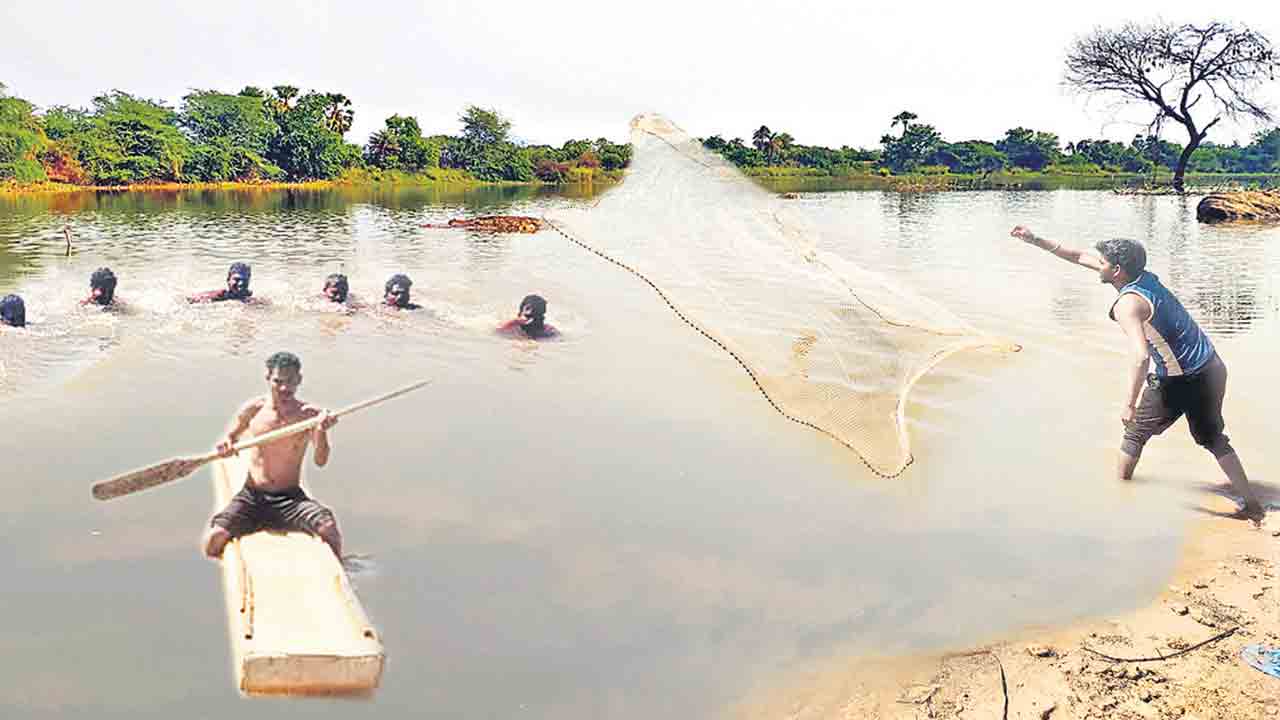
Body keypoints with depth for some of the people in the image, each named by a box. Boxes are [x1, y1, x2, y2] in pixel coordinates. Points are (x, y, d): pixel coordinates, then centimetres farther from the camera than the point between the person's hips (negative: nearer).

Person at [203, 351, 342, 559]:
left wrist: (321, 431, -37)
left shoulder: (309, 415, -5)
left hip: (291, 498, -1)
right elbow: (230, 436, 15)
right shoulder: (253, 409, 0)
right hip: (252, 496, 1)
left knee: (329, 529, -27)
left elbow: (320, 461, -18)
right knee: (213, 540, -22)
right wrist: (226, 444, -10)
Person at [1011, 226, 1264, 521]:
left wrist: (1129, 405, -31)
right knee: (1213, 438, 22)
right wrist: (1036, 241, 14)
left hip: (1179, 382, -8)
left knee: (1136, 433, 14)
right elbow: (1080, 256, 12)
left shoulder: (1128, 304, -22)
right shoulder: (1144, 275, 5)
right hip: (1212, 368, 8)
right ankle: (1252, 504, 20)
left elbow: (1140, 356, -35)